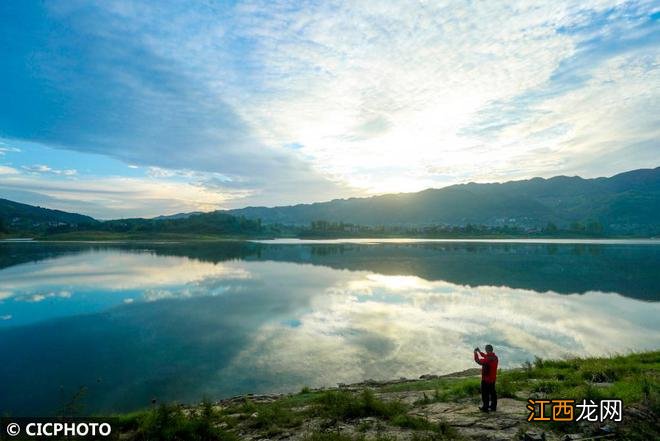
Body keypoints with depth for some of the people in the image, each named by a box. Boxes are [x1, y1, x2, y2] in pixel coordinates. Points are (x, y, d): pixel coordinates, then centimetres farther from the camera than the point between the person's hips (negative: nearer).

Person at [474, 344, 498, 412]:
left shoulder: (486, 360, -28)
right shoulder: (495, 357, -3)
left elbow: (478, 360, -12)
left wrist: (475, 353, 1)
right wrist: (480, 352, 17)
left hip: (486, 379, -7)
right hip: (493, 379, 8)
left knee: (485, 393, 5)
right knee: (492, 392, 18)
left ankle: (485, 407, 12)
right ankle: (493, 406, 28)